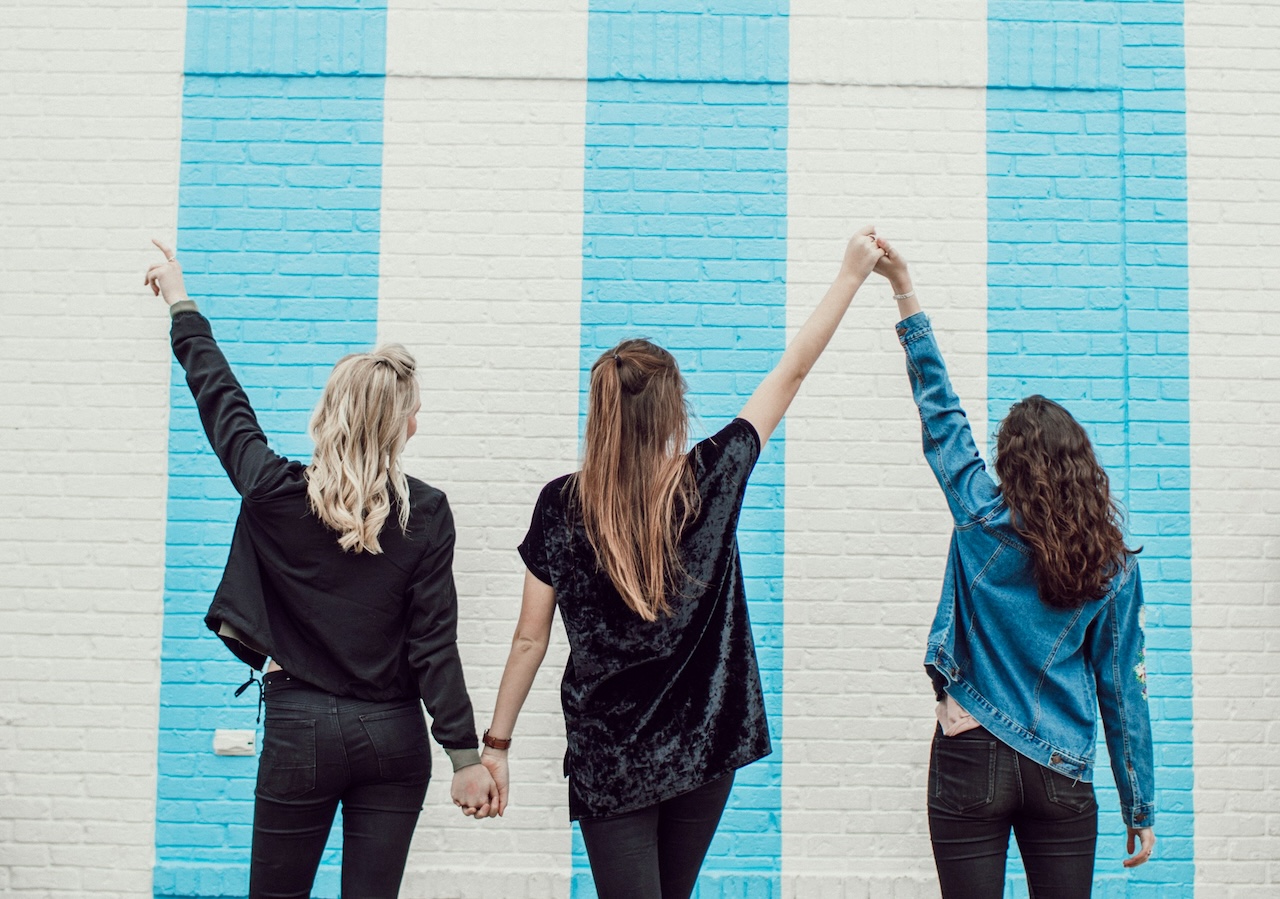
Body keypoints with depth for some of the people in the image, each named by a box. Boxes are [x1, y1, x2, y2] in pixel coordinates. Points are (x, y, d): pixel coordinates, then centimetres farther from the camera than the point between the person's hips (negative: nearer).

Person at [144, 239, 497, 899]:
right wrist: (466, 756, -3)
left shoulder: (275, 494, -8)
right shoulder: (426, 513, -8)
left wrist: (181, 304, 23)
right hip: (393, 736, 1)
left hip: (301, 728, -1)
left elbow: (218, 396, 8)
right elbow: (434, 644, -9)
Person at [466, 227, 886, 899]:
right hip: (704, 749, 2)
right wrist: (851, 275, 12)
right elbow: (792, 370, 2)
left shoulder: (562, 506, -9)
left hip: (609, 763, -2)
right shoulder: (710, 480, -7)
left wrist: (496, 745, 5)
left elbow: (530, 639, -5)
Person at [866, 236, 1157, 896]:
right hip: (1062, 775, 2)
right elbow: (1123, 689, 2)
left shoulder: (985, 525, -6)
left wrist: (906, 294, 6)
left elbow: (940, 413, 1)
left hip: (971, 761, -2)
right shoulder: (1113, 566, -1)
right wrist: (1140, 809, 10)